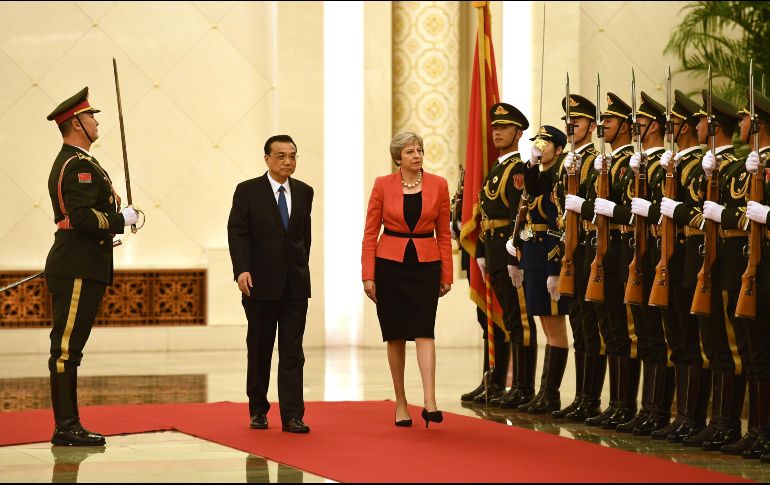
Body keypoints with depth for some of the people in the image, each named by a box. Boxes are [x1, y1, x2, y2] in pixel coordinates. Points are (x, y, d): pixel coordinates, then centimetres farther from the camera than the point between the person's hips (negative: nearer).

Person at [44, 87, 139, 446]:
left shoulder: (69, 162, 20)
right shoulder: (79, 165, -13)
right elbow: (83, 217, -24)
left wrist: (109, 224, 13)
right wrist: (121, 219, -11)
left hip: (79, 269, 11)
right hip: (77, 270, -11)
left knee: (69, 348, 10)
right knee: (66, 347, -8)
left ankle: (69, 426, 14)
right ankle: (66, 428, -8)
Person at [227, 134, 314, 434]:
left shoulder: (304, 192, 8)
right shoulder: (248, 191, -2)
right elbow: (237, 232, -8)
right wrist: (241, 270, -19)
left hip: (295, 285, 2)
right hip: (261, 283, -2)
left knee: (292, 352, -3)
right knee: (259, 350, 9)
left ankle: (292, 416, -5)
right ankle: (258, 410, 21)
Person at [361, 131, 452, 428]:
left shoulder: (438, 185, 2)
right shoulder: (383, 185, 0)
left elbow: (444, 234, 7)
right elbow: (370, 233, 2)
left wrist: (447, 275, 5)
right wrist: (368, 275, -4)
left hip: (425, 264, 0)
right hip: (390, 265, 0)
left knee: (424, 331, -12)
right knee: (395, 334, 5)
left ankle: (429, 401, -19)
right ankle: (401, 403, 13)